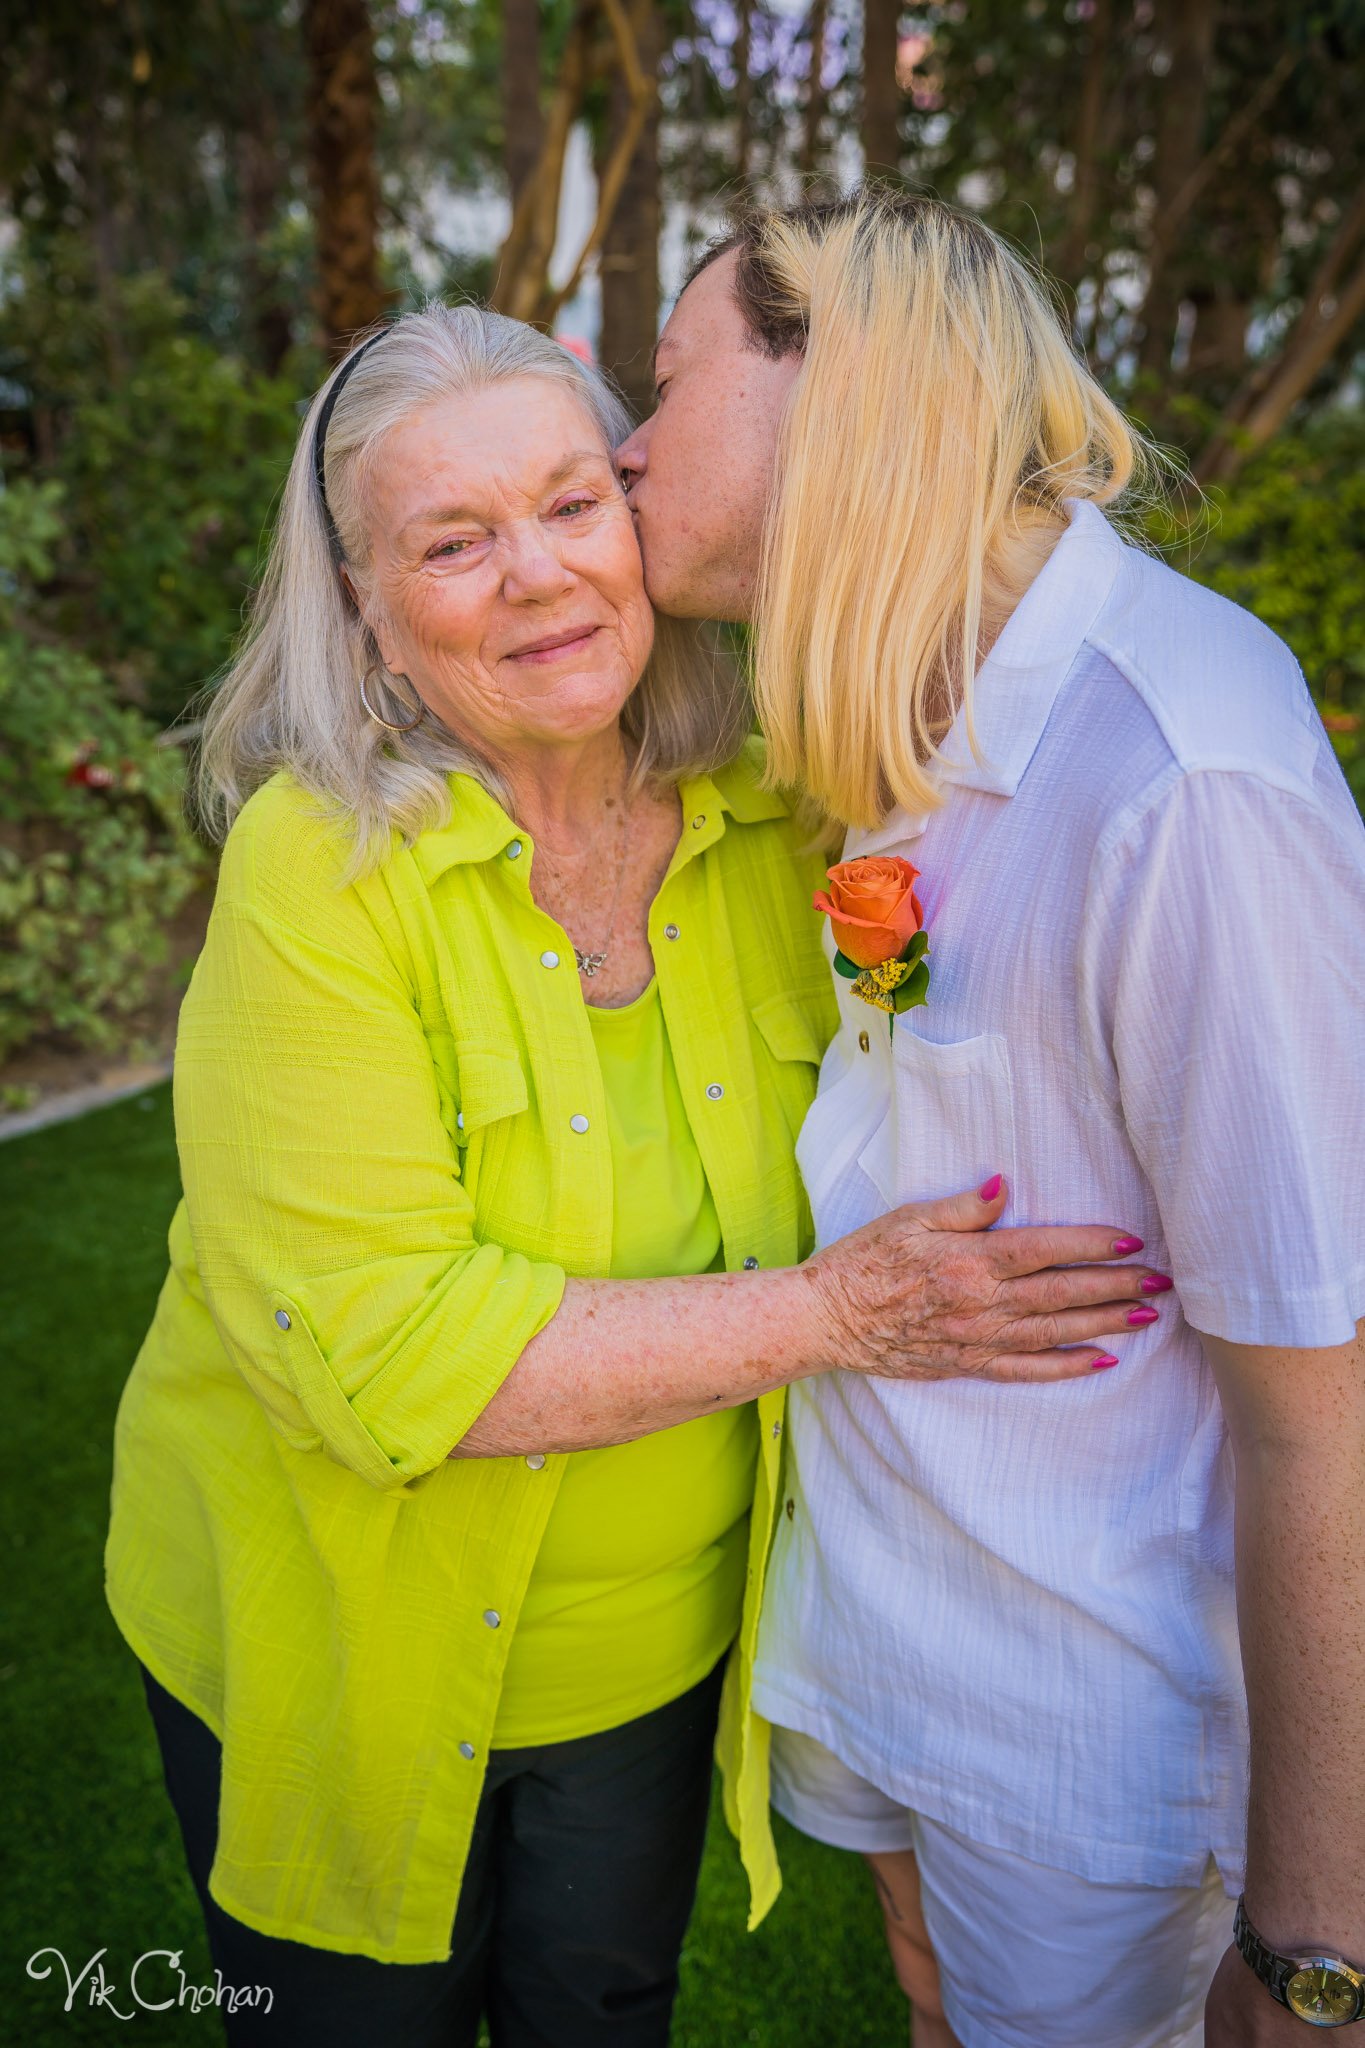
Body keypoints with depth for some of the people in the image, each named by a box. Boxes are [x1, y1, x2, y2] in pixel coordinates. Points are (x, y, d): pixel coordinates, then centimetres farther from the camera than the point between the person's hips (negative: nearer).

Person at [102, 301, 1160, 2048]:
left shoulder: (769, 827, -10)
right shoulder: (317, 865, -24)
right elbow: (368, 1345, -30)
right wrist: (834, 1314, -30)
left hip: (654, 1645, 4)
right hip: (341, 1655, -3)